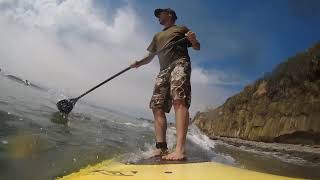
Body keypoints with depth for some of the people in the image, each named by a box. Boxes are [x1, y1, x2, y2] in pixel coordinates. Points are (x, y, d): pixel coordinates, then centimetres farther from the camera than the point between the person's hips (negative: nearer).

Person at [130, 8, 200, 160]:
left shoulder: (182, 29, 19)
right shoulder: (157, 36, 32)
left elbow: (197, 47, 12)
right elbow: (150, 57, 28)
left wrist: (193, 40, -11)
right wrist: (138, 63, 7)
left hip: (180, 64, -6)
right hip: (163, 70, 6)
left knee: (179, 101, -27)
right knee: (157, 107, -9)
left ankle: (180, 149, -39)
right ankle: (161, 148, -12)